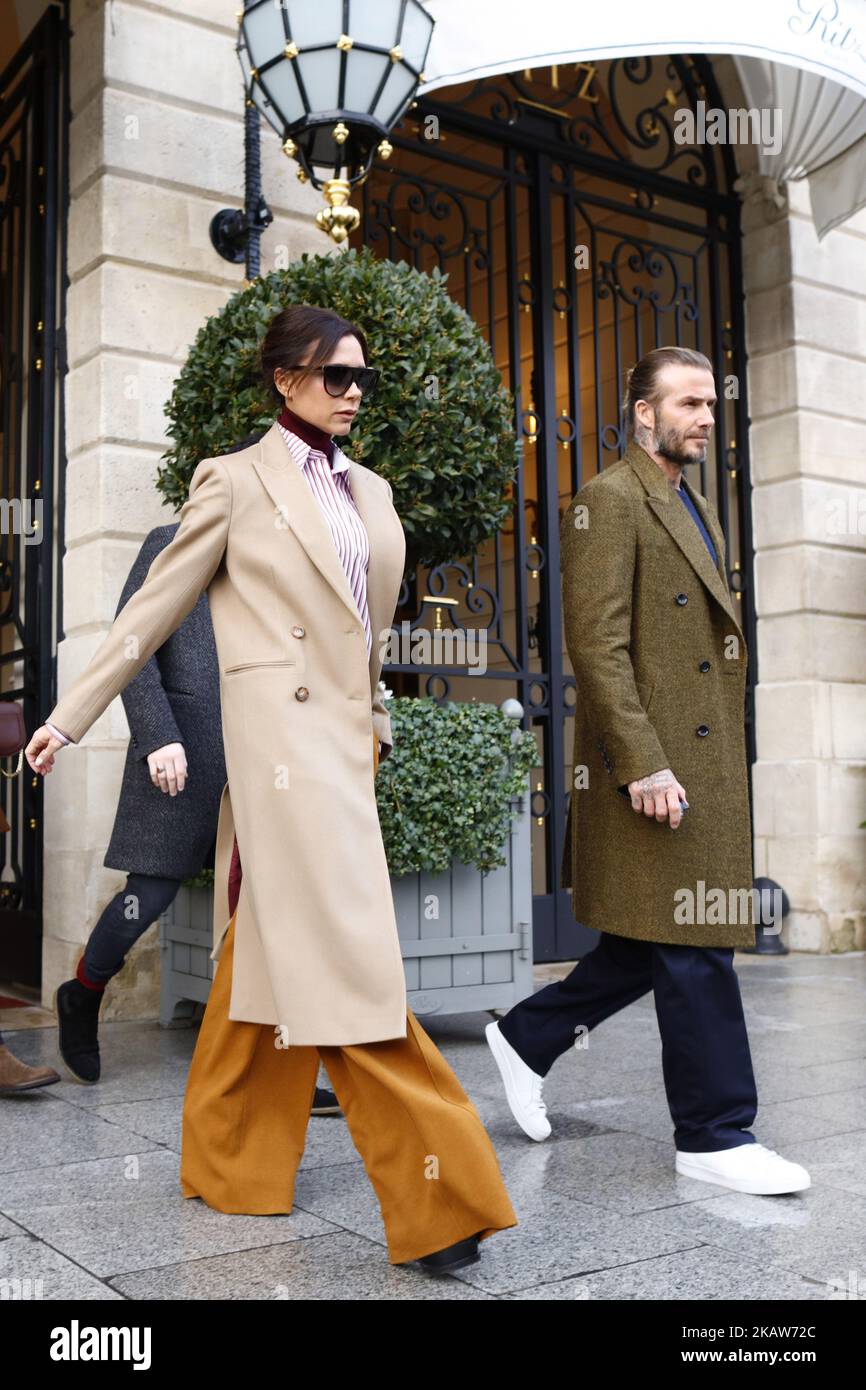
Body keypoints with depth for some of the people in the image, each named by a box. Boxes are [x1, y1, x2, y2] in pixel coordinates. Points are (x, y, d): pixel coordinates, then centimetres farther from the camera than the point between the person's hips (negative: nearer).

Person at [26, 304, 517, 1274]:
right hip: (282, 732, -7)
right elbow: (154, 609, 3)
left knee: (274, 949, 13)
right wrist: (70, 715, 4)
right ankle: (432, 1194, -5)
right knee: (342, 957, -9)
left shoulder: (370, 493, 17)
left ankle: (230, 1165, 27)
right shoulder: (236, 480, 0)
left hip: (343, 736, 7)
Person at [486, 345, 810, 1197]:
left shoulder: (695, 508, 21)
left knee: (666, 944, 13)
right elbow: (597, 645, -16)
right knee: (694, 950, -2)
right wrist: (644, 765, -22)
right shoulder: (609, 502, -8)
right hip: (652, 765, -9)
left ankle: (528, 1037, 28)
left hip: (703, 766, 9)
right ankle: (715, 1135, 11)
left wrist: (724, 771, 19)